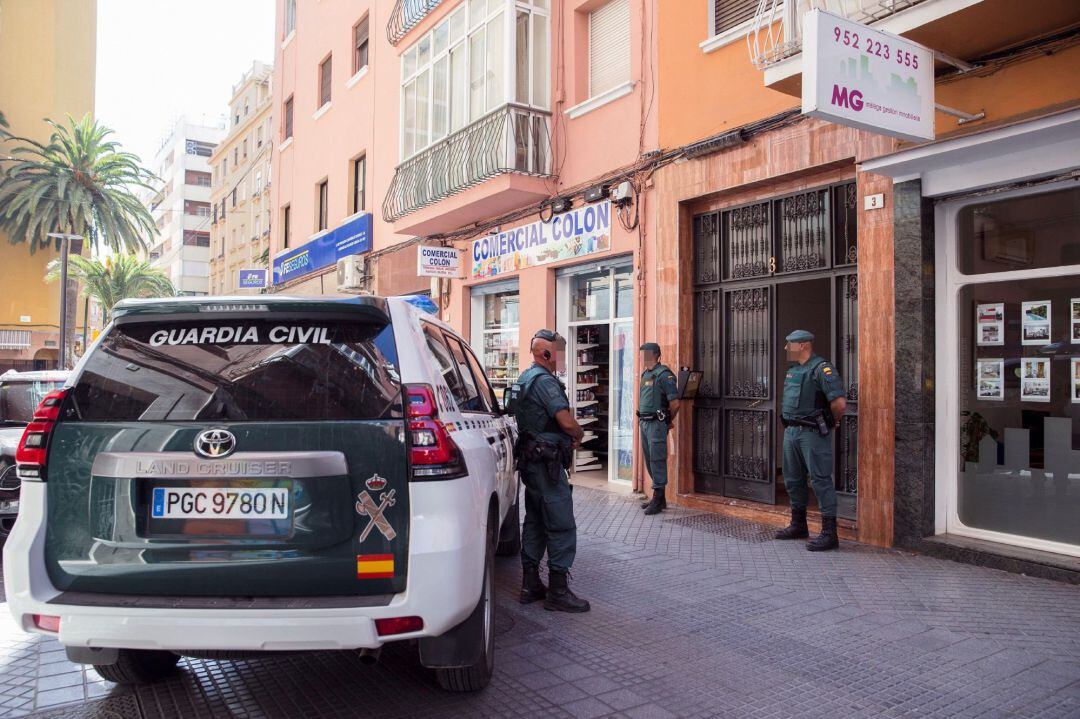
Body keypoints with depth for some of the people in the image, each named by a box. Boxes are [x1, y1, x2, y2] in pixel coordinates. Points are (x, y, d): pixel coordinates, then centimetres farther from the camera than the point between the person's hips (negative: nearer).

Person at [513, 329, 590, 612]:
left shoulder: (525, 379, 17)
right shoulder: (544, 380, -16)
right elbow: (566, 421, -22)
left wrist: (568, 437, 11)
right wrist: (580, 434, -2)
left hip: (531, 459, 11)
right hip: (547, 461, -11)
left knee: (535, 522, 14)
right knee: (561, 525, -5)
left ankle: (530, 584, 21)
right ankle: (558, 591, 0)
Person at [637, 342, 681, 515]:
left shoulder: (664, 375, -13)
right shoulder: (645, 374, 14)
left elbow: (675, 404, -15)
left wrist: (667, 422, -2)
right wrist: (641, 418, 16)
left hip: (657, 423, -9)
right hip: (644, 423, 9)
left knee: (657, 460, -5)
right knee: (649, 460, 13)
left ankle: (658, 499, 1)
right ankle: (659, 498, 23)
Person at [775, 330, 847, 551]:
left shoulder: (821, 368, -14)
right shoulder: (792, 370, 15)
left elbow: (840, 402, -23)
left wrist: (832, 421, -6)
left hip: (812, 433, -9)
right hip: (791, 431, 9)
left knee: (821, 480, -6)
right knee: (793, 479, 16)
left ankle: (829, 534, -1)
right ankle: (798, 526, 30)